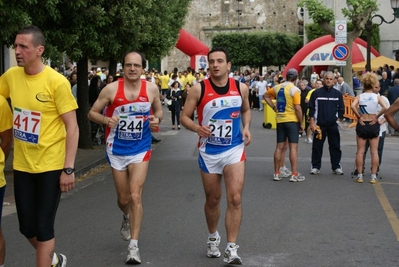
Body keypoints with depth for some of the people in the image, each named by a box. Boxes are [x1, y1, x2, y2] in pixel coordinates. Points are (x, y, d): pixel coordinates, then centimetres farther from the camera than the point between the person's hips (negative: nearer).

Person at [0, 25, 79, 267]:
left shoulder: (57, 81, -15)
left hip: (50, 166, -5)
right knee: (27, 227, 15)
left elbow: (72, 126, -13)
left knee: (43, 227, 2)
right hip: (22, 165, 5)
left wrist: (69, 168, -17)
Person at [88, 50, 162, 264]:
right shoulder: (111, 89, -11)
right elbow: (92, 113, -3)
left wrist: (157, 119, -12)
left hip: (140, 149, 0)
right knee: (123, 198, 12)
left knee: (135, 196, -11)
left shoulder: (151, 89, -6)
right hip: (117, 150, 1)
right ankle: (127, 218, 49)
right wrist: (105, 119, -24)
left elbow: (158, 110, 11)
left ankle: (133, 246, -6)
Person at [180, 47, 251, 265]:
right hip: (208, 151, 0)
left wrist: (246, 128, -2)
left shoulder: (241, 88, -3)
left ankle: (231, 249, -6)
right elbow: (184, 117, -5)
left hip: (234, 150, 0)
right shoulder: (199, 89, -10)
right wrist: (197, 128, -25)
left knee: (235, 199, -11)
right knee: (213, 199, 14)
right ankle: (213, 238, 39)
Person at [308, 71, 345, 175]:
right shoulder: (316, 93, 1)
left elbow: (341, 109, 11)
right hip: (319, 124, -1)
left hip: (333, 125, 1)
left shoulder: (338, 94, 6)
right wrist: (312, 123, -5)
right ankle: (315, 166, 13)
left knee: (335, 146, 4)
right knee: (317, 146, 4)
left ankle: (336, 166, 12)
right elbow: (311, 108, 0)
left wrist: (338, 119, 1)